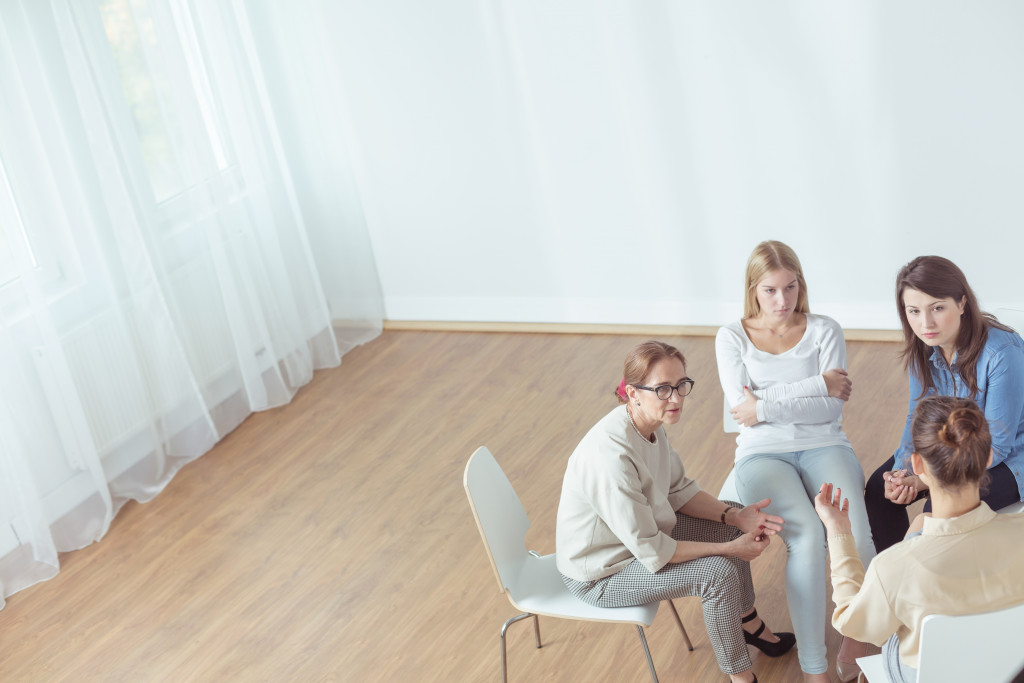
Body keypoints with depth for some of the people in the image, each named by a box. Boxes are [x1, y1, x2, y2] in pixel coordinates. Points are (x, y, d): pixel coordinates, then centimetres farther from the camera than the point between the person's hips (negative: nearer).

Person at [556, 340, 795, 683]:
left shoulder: (649, 424, -9)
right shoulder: (612, 455, -36)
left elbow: (679, 491, 6)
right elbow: (651, 552, -29)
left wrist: (736, 516, -9)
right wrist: (729, 549, -22)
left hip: (639, 534, 9)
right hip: (600, 575, -9)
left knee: (729, 523, 13)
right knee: (719, 571, -19)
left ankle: (750, 626, 32)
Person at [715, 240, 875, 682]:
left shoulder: (825, 331, 8)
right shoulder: (732, 338, 7)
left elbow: (831, 408, -3)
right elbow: (740, 405, -7)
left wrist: (766, 406, -11)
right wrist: (816, 385, -8)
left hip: (823, 446, 1)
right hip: (763, 454, -1)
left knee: (855, 531, -30)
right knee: (807, 536, -31)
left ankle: (855, 638, -6)